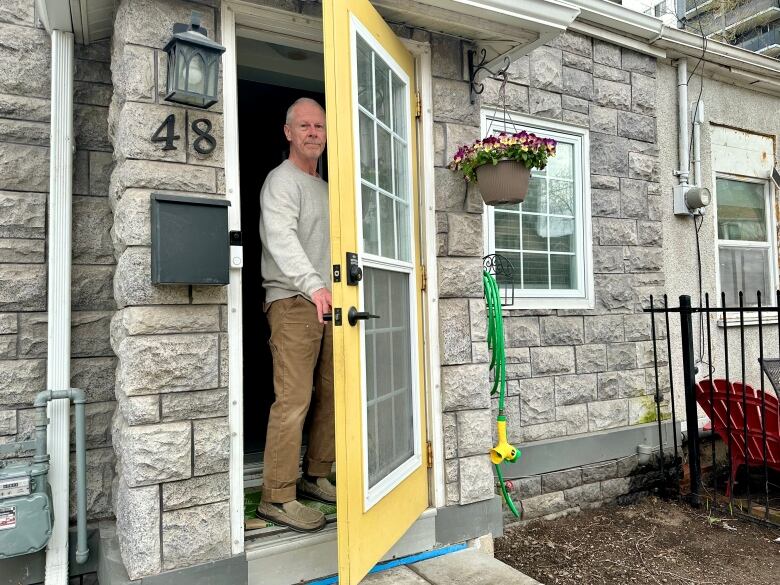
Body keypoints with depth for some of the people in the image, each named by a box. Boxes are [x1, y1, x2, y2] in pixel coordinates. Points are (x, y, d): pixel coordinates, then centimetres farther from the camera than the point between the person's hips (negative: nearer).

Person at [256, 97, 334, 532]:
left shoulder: (325, 186, 23)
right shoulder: (282, 180, -3)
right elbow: (282, 239, -21)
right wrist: (313, 286, -35)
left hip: (327, 302, 8)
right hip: (293, 301, -8)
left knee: (331, 394, 9)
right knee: (293, 400, -11)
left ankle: (316, 477, 21)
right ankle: (278, 497, -3)